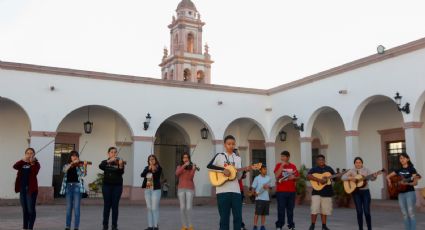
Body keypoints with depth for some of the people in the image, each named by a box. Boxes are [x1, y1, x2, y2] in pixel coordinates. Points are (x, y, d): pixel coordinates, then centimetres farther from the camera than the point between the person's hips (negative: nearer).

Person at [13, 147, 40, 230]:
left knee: (31, 209, -5)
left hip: (31, 188, -5)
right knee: (24, 209, 12)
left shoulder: (36, 163, -1)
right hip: (22, 188, 5)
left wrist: (32, 163, -29)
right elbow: (15, 166, -9)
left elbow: (35, 172, -19)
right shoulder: (22, 163, 12)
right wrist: (23, 160, -20)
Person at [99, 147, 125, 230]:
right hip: (107, 186, 1)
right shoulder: (105, 162, 6)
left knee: (115, 206, 2)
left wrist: (120, 166, -35)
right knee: (107, 205, 2)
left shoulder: (119, 162, 2)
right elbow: (100, 166, -17)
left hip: (117, 186, -1)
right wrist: (109, 161, -31)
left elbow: (121, 173, -15)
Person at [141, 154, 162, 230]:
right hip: (147, 190, 5)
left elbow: (157, 177, -16)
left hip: (155, 189, -5)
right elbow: (142, 175, -4)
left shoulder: (158, 168, -4)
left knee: (154, 208, -7)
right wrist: (148, 169, -13)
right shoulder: (147, 168, 11)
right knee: (149, 208, 8)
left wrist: (153, 170, -27)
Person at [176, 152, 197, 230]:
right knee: (182, 208, -1)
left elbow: (190, 177, -12)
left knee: (188, 208, -10)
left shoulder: (192, 166, 2)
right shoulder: (179, 166, 10)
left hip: (190, 189, -2)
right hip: (181, 189, 2)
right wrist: (184, 165, -21)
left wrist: (193, 169, -29)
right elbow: (177, 174, -12)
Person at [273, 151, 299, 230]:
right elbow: (276, 176, -13)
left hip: (291, 191, 3)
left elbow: (298, 177, 14)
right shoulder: (278, 165, 0)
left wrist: (293, 177, -8)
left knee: (290, 209, 8)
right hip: (281, 191, -3)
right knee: (281, 209, -3)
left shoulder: (293, 166, 8)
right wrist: (282, 165, -16)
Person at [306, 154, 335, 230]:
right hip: (317, 192, -3)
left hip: (327, 192, 4)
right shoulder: (314, 169, -1)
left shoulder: (329, 169, 12)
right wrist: (319, 180, -26)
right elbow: (308, 176, -19)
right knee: (315, 210, -9)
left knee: (324, 210, 8)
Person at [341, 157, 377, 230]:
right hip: (356, 192, 1)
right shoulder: (352, 171, 4)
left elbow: (372, 178, -8)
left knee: (367, 211, -4)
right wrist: (350, 178, -19)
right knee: (359, 212, 1)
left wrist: (375, 176, -30)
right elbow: (343, 177, -2)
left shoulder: (366, 170, 3)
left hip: (365, 191, 0)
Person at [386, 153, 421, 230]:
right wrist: (389, 182, 1)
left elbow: (415, 183, -11)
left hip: (410, 192, -5)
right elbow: (388, 176, 19)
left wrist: (406, 183, -28)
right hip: (401, 194, 5)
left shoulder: (412, 169, -4)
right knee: (405, 214, 7)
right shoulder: (399, 170, 11)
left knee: (411, 213, -8)